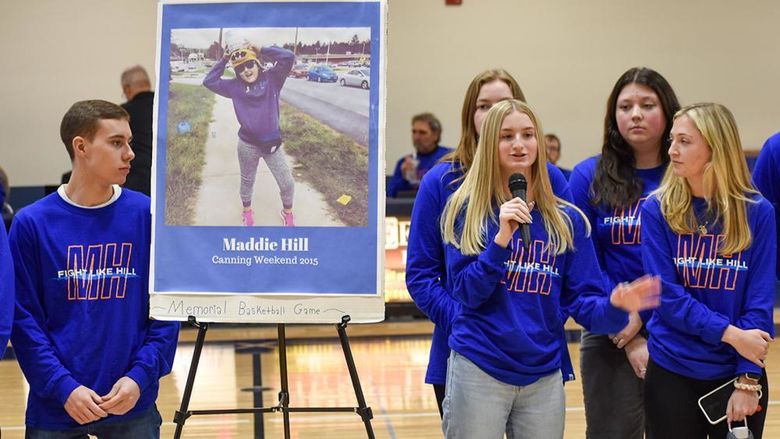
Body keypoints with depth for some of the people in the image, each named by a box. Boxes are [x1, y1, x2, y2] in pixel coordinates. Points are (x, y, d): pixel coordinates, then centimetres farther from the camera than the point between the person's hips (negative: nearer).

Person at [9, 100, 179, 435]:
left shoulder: (147, 216, 0)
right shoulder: (32, 223, -3)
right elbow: (24, 318, -4)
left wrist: (141, 376, -10)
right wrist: (63, 386, -13)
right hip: (55, 407, -1)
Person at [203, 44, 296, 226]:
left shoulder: (271, 78, -6)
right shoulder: (235, 86, -3)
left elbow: (288, 57, -17)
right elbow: (209, 82, -2)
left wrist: (262, 51, -14)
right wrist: (223, 61, -5)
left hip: (272, 143, -1)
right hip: (247, 145, 1)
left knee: (287, 183, 5)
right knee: (247, 181, 22)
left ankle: (287, 212, 32)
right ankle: (247, 211, 47)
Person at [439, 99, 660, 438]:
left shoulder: (567, 220, 5)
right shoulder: (467, 208, -2)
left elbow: (581, 300, 1)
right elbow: (466, 293, -9)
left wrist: (614, 307, -20)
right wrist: (502, 239, -22)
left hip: (544, 375, 3)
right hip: (478, 370, -3)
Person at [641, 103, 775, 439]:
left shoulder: (757, 212, -4)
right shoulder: (657, 209, -5)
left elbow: (760, 301, -5)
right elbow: (665, 294, -9)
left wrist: (747, 380, -12)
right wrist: (730, 334, -18)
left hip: (737, 373, 0)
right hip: (672, 372, 0)